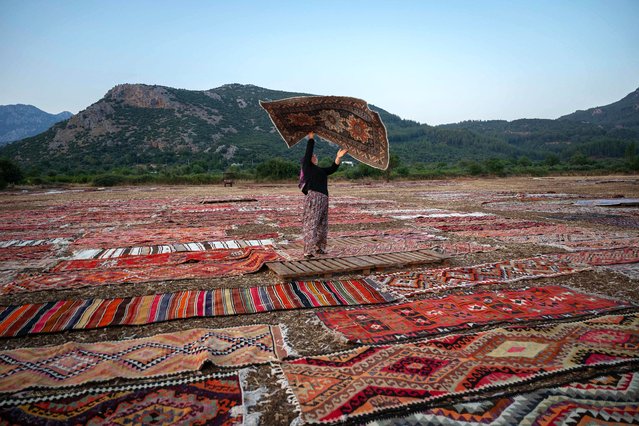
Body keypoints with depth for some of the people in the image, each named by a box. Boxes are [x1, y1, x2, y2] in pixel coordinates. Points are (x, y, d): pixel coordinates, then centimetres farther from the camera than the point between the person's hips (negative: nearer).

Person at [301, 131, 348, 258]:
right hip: (313, 197, -8)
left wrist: (338, 157, 11)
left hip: (323, 199, 8)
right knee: (310, 224, -11)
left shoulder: (320, 170, 27)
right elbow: (308, 151, 2)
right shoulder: (307, 166, 8)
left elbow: (333, 168, 21)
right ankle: (308, 251, -13)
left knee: (322, 225, 9)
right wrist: (311, 137, 7)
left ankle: (319, 248, 18)